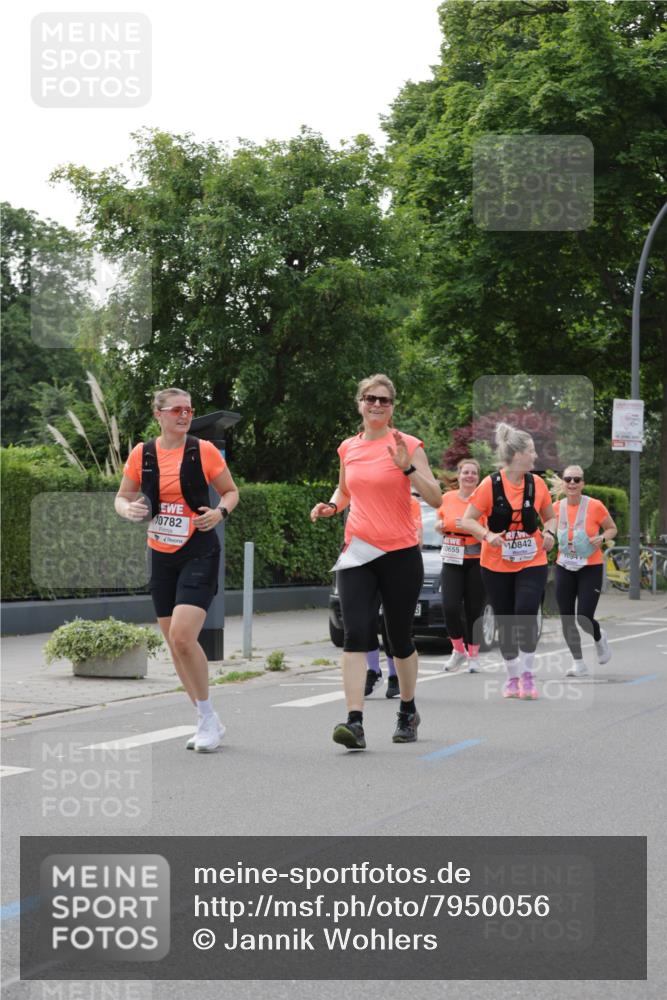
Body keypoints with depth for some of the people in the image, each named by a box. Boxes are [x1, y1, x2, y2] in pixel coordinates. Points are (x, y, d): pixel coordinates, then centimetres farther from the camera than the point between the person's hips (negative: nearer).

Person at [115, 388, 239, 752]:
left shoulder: (204, 451, -5)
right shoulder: (141, 454, 2)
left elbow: (231, 492, 6)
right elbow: (122, 497, 12)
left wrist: (220, 511, -15)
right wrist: (128, 509, -11)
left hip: (199, 554, -4)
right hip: (161, 556, 5)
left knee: (182, 636, -19)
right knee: (174, 642, 7)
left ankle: (209, 718, -3)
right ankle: (207, 722, 20)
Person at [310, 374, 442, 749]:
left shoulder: (407, 445, -4)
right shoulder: (348, 448, 9)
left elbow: (436, 499, -9)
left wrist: (407, 467, -22)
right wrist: (332, 506, 6)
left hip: (400, 553, -2)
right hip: (357, 553, 3)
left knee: (401, 637, 9)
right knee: (356, 634, -13)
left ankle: (408, 712, 31)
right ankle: (355, 723, -19)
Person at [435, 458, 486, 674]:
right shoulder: (447, 498, 7)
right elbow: (439, 524, 22)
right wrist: (440, 526, -1)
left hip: (476, 561, -3)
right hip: (452, 560, 3)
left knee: (474, 609, 1)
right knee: (450, 607, -9)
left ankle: (473, 655, 15)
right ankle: (459, 650, 12)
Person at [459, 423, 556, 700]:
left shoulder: (537, 484, 1)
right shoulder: (490, 485, -9)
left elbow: (550, 516, 15)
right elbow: (467, 520, -6)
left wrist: (549, 533, -6)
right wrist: (488, 535, -24)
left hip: (531, 563, 1)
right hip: (496, 565, -1)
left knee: (526, 613, -18)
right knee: (505, 623, 7)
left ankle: (527, 674, -1)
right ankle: (513, 677, 24)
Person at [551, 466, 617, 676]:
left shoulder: (595, 506, -10)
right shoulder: (556, 507, -2)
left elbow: (612, 529, 3)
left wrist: (602, 538, -17)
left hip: (591, 569, -3)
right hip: (564, 569, 3)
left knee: (584, 618, -11)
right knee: (567, 620, 1)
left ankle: (599, 637, 26)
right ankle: (579, 664, 15)